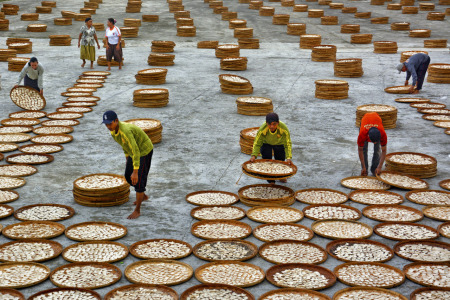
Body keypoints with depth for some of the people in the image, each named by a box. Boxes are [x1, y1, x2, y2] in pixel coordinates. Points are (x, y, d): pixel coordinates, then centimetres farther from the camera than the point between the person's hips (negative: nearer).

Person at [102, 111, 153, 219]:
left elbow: (136, 152, -41)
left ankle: (137, 210, 5)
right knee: (128, 177, 20)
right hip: (135, 151, 9)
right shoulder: (113, 128, -9)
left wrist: (135, 172, -42)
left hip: (144, 151, -9)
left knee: (138, 181, -9)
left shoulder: (125, 131, -40)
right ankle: (143, 196, 44)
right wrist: (127, 158, 21)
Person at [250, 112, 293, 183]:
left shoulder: (284, 129, -39)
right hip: (266, 144, -1)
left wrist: (289, 157, -38)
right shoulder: (262, 130, -39)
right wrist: (254, 156, -41)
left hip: (279, 144, 1)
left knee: (280, 160, 10)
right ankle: (271, 181, 12)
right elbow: (257, 143, -27)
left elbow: (288, 144, -28)